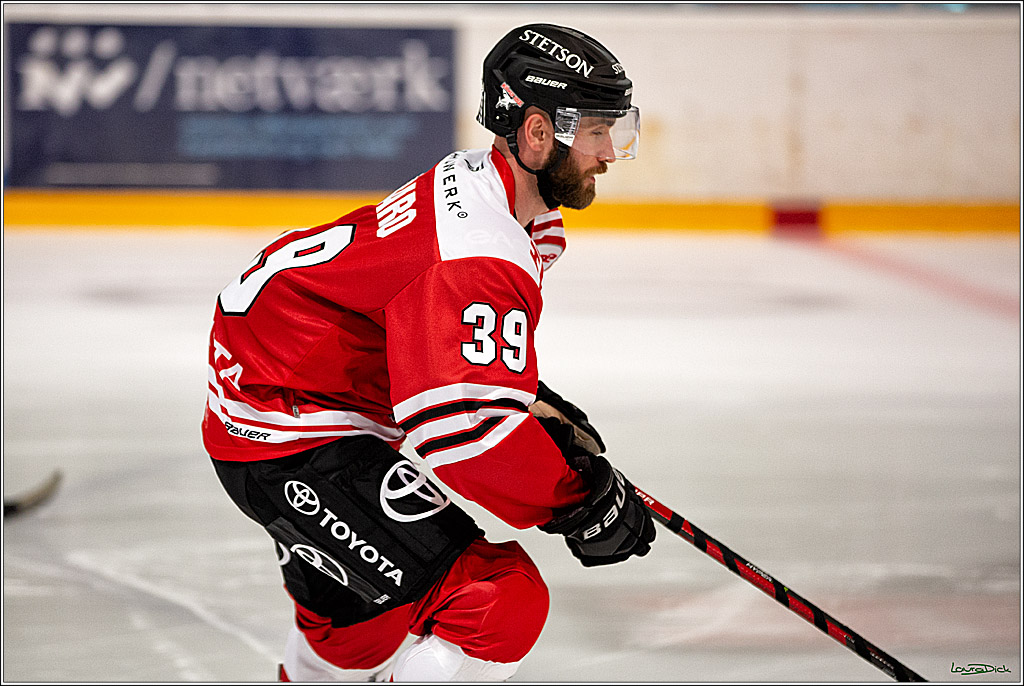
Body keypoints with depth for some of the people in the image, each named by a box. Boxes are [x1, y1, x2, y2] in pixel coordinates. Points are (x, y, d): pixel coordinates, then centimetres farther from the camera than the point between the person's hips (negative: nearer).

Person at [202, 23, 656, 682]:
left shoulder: (476, 183, 5)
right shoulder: (481, 259, -28)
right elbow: (468, 428, -35)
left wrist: (547, 410, 10)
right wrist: (585, 502, -23)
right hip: (291, 440, -11)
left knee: (357, 600, 35)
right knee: (499, 602, -18)